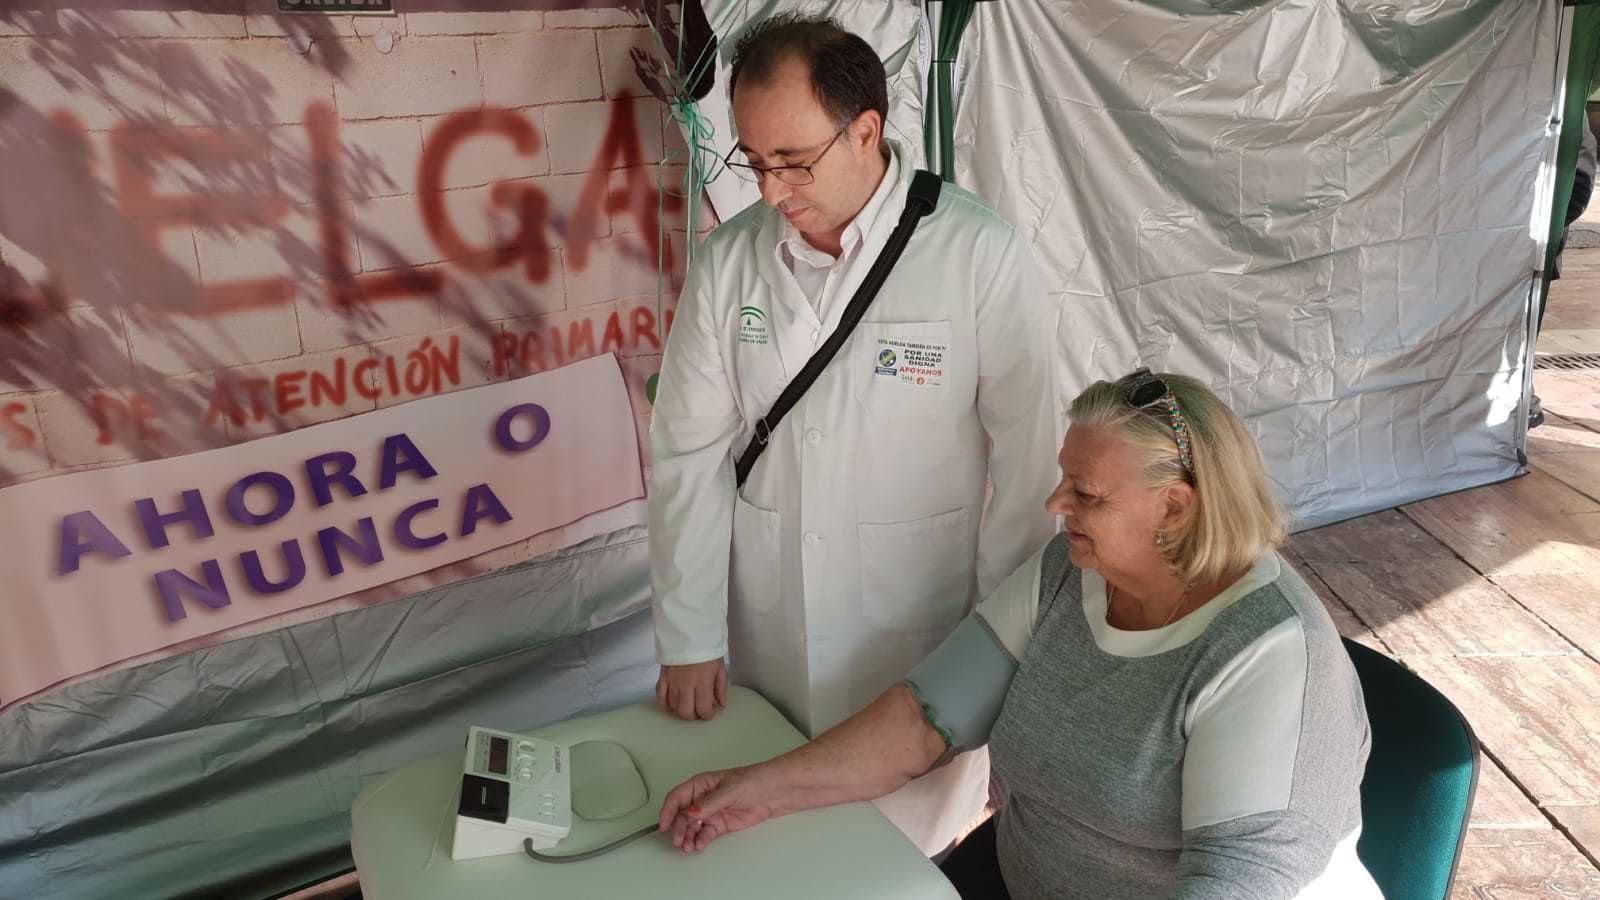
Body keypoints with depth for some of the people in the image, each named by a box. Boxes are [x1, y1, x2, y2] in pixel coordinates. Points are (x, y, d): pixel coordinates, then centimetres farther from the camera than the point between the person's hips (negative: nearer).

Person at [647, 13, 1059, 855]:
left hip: (924, 641, -3)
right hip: (770, 643, 3)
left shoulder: (978, 255, -17)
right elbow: (689, 454, -2)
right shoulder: (726, 262, -6)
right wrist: (688, 639, 1)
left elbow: (1028, 462, -12)